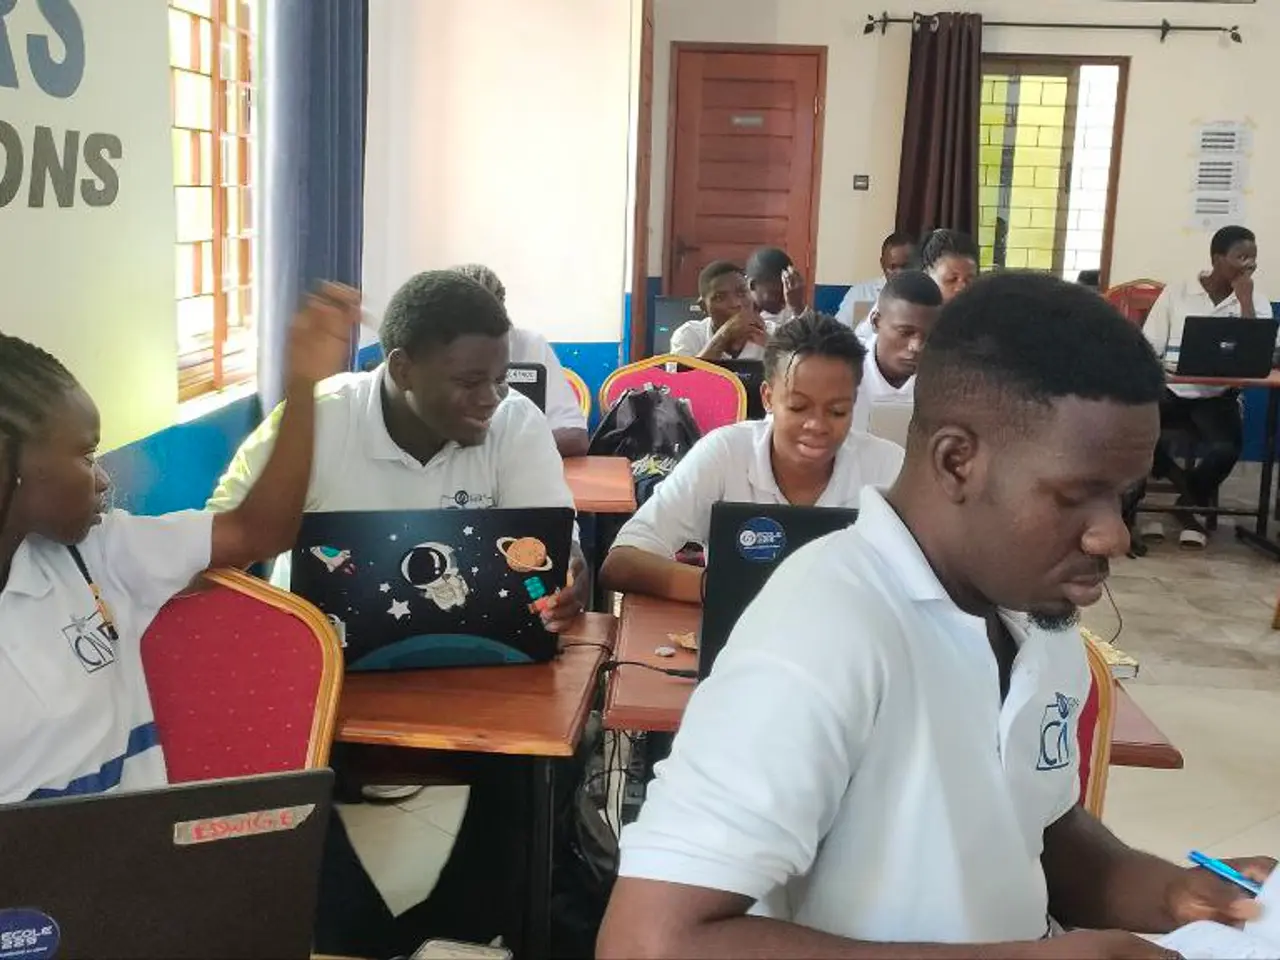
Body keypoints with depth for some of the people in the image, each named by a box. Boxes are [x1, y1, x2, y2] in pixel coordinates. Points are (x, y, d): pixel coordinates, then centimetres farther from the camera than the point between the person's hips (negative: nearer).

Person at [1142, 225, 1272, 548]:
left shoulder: (1257, 302, 4)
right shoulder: (1175, 293, 1)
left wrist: (1244, 300, -12)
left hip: (1217, 398, 0)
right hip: (1171, 391, 0)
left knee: (1226, 447, -31)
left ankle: (1188, 504, 4)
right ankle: (1188, 492, -4)